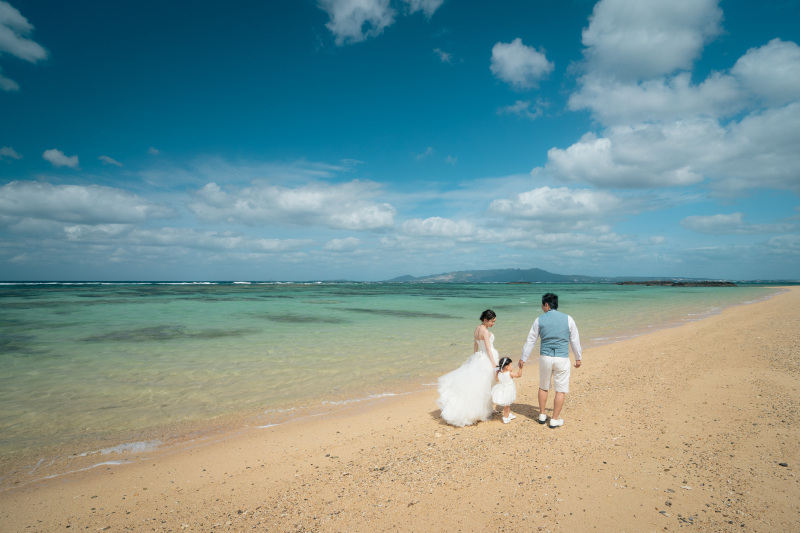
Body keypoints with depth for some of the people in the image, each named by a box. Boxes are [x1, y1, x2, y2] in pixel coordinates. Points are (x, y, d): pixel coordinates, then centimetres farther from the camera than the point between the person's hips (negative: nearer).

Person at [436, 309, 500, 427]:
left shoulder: (477, 328, 6)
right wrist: (494, 364, -18)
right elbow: (488, 348, -20)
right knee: (481, 386, 1)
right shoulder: (485, 331, -19)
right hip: (486, 360, -8)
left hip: (478, 358, 8)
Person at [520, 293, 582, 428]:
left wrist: (523, 358, 9)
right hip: (562, 359, -1)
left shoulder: (539, 320, -3)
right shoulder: (568, 319, -2)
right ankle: (555, 419, 14)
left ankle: (542, 415, 27)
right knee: (561, 390, 10)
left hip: (545, 357, 1)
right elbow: (575, 340, 5)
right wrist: (578, 358, 18)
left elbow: (531, 341, 1)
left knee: (543, 387, 19)